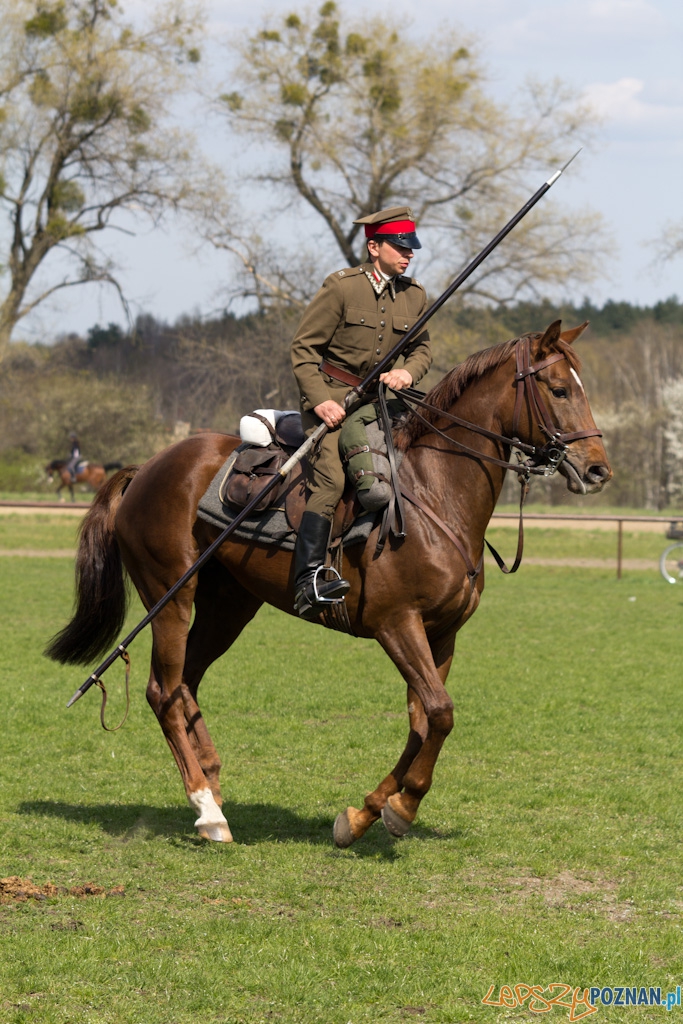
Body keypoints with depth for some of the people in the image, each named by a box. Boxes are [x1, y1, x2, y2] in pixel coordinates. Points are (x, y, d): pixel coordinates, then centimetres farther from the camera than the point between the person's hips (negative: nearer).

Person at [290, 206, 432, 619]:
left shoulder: (415, 296, 8)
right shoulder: (341, 287, -9)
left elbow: (422, 348, 19)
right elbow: (304, 347, -7)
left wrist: (409, 371, -5)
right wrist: (320, 399, -18)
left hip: (377, 398, 7)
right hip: (330, 397, -7)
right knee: (331, 478, -23)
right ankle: (308, 581, -31)